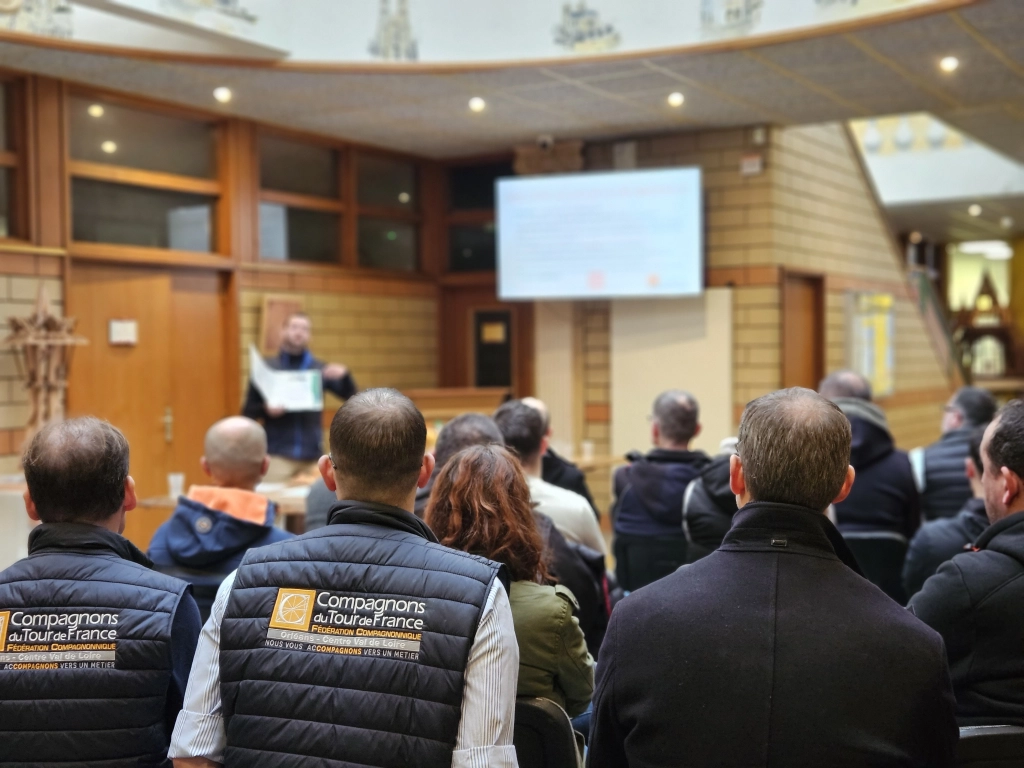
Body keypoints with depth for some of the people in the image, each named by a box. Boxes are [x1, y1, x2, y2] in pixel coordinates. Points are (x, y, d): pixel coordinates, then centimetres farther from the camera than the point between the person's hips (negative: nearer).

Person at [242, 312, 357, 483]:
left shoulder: (320, 369, 9)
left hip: (312, 456, 2)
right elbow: (248, 411, 4)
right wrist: (265, 409, -18)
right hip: (278, 455, -2)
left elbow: (350, 396, 3)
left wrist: (344, 376, -16)